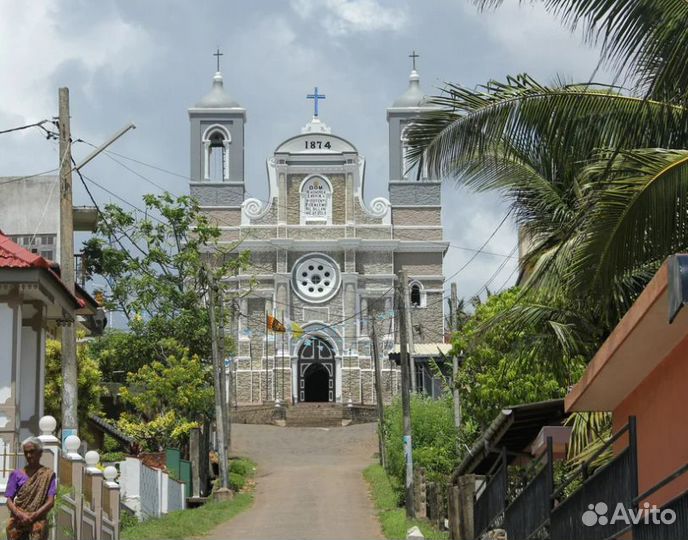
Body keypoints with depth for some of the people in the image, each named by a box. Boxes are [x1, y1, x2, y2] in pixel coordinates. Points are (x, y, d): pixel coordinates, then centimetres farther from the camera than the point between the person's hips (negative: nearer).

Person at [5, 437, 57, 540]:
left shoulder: (48, 474, 4)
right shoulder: (16, 474, 9)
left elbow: (50, 501, -1)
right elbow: (9, 500, 6)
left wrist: (33, 516, -13)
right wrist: (21, 515, -12)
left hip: (38, 522, -2)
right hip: (17, 523, 2)